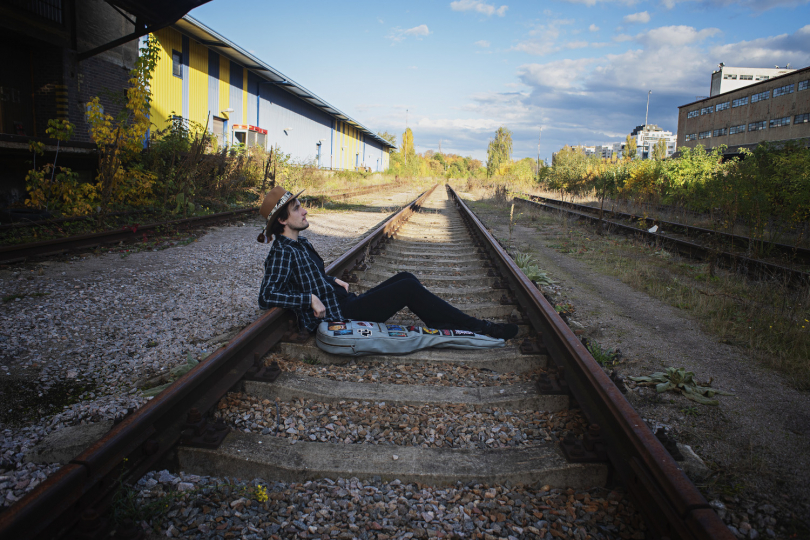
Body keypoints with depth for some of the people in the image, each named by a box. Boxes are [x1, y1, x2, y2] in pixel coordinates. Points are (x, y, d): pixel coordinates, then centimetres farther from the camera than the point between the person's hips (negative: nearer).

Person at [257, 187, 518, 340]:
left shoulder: (300, 243, 13)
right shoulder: (282, 252, -16)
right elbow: (266, 296, -26)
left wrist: (333, 281, 10)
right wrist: (310, 299, -25)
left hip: (346, 305, 10)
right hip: (336, 316, -10)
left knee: (405, 278, 4)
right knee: (409, 288, -15)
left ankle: (444, 327, 0)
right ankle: (478, 328, -9)